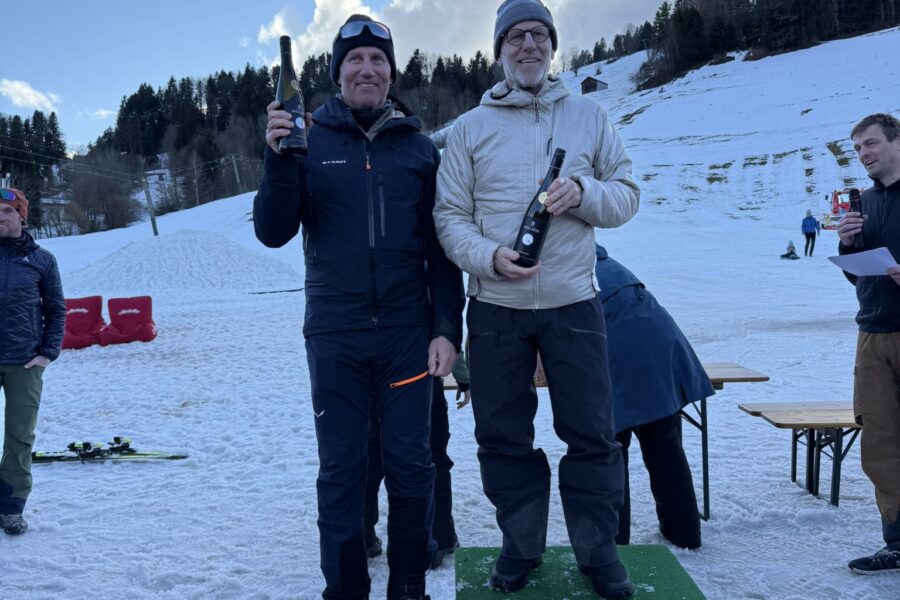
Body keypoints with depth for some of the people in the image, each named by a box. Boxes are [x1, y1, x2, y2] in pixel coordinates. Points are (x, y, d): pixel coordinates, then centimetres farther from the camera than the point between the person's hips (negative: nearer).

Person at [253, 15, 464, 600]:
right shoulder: (310, 141, 4)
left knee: (412, 465, 6)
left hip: (407, 333, 1)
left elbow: (441, 249, 6)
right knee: (341, 470, 7)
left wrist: (447, 328, -1)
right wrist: (278, 159, -15)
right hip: (335, 336, 0)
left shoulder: (419, 147, 6)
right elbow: (273, 233, -2)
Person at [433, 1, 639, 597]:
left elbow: (627, 195, 8)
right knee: (504, 437, 9)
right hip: (495, 308, 0)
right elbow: (449, 215, 1)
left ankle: (599, 551, 23)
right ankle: (521, 546, 27)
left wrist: (583, 192, -13)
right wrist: (489, 257, -17)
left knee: (592, 434, 5)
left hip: (574, 303, 0)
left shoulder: (589, 117, 9)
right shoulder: (470, 128, 6)